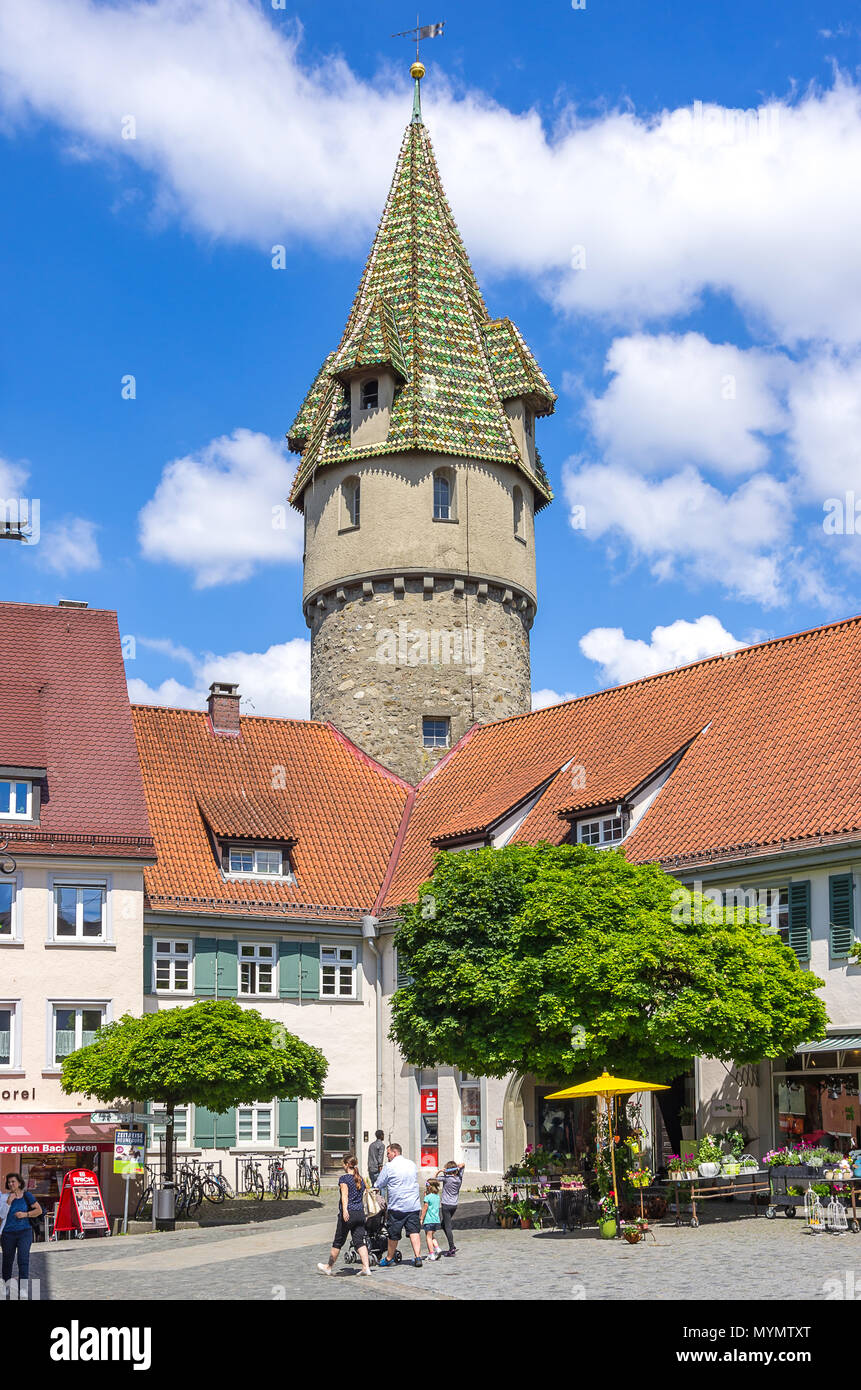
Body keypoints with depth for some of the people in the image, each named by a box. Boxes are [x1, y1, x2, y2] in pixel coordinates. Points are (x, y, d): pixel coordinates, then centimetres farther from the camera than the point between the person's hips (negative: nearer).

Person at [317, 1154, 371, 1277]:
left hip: (348, 1214, -5)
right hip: (360, 1213, 5)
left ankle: (329, 1267, 20)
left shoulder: (344, 1178, -6)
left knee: (338, 1242, 7)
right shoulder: (361, 1179, 13)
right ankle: (366, 1267, -7)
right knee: (360, 1241, 5)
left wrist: (345, 1210, -30)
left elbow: (345, 1195, -19)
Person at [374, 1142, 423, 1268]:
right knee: (414, 1231, 1)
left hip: (397, 1206, -4)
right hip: (414, 1205, 4)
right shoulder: (412, 1165, 11)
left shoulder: (389, 1167, -7)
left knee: (393, 1234, 8)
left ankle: (389, 1258, 21)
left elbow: (378, 1185, -1)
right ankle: (418, 1256, -12)